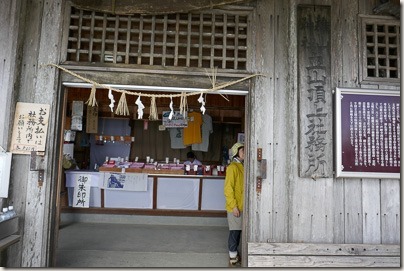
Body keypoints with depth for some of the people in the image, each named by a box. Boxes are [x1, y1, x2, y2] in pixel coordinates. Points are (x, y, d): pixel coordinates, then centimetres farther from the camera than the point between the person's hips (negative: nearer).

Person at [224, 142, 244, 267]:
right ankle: (233, 258, 15)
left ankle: (235, 253, 32)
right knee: (234, 231, 2)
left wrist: (241, 205, 16)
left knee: (238, 231, 17)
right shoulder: (232, 167, -16)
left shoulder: (242, 166, 11)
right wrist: (233, 206, -20)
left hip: (242, 206, 8)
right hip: (235, 207, -8)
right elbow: (228, 188, -19)